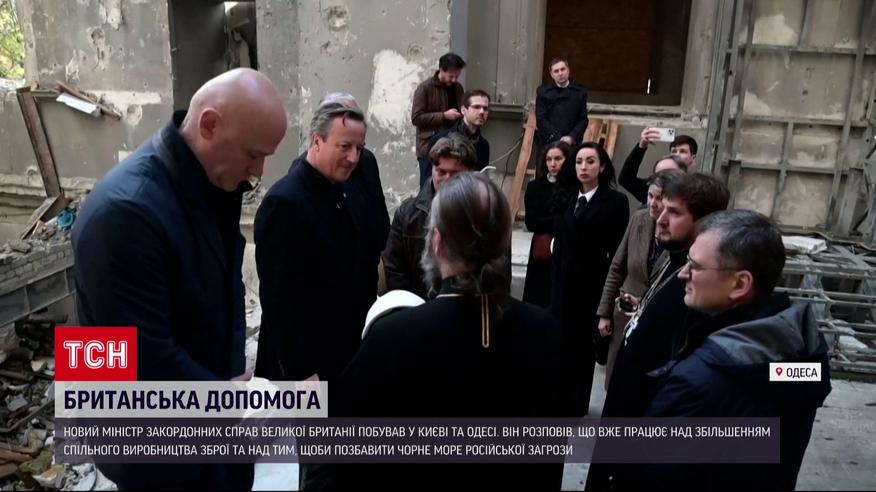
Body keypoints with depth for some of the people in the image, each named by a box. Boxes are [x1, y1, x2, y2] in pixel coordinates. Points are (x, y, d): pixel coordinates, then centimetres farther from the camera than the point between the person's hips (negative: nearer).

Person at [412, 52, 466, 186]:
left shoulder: (458, 88, 10)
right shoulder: (425, 88, -8)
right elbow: (416, 118, -14)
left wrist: (462, 115, 3)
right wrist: (444, 116, -18)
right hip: (429, 147, -5)